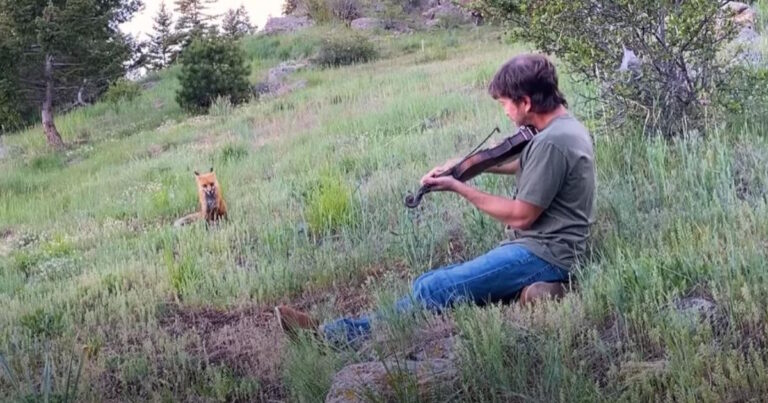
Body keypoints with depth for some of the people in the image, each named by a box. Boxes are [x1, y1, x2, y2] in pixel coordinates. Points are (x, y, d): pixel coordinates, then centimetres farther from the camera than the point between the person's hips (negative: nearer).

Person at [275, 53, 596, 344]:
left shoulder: (552, 142, -19)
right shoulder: (563, 126, 11)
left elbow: (521, 215, -16)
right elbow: (524, 165, 29)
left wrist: (458, 188, -8)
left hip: (542, 255, -10)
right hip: (540, 248, 10)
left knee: (433, 289, -16)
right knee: (428, 282, 4)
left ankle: (335, 334, -14)